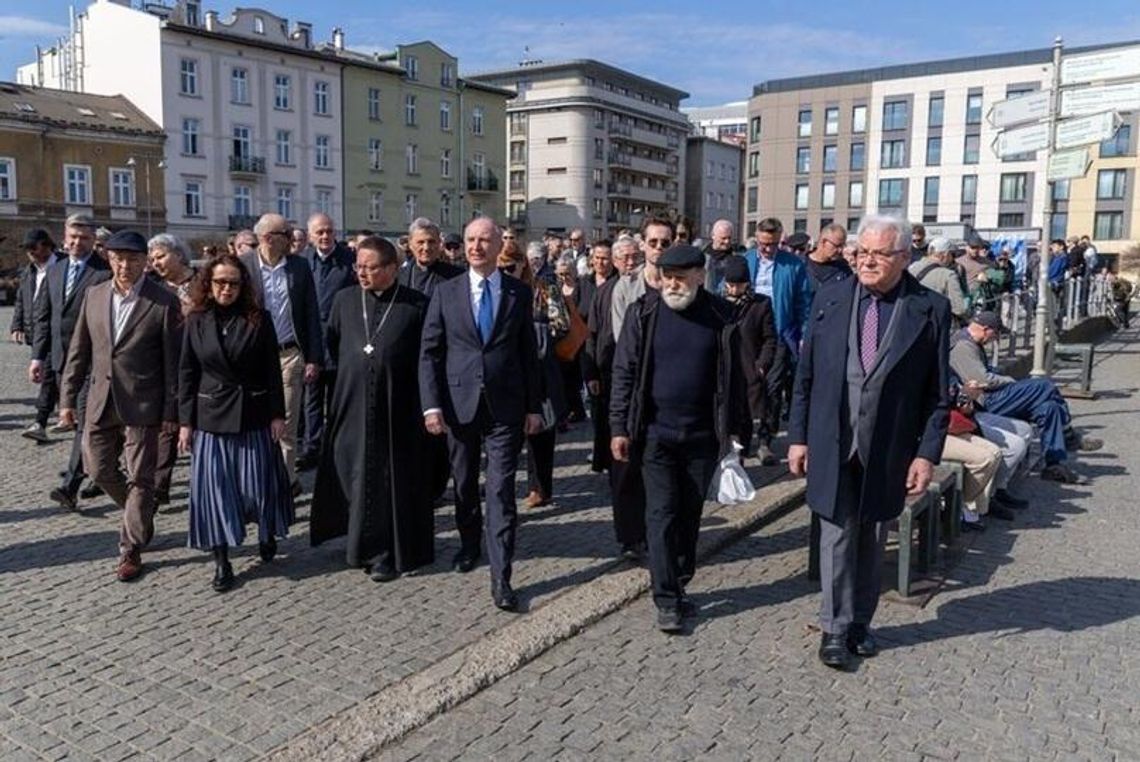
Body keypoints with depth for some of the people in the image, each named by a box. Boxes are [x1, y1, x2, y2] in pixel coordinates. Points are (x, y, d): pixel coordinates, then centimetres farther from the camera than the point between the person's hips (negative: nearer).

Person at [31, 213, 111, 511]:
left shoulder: (106, 272, -9)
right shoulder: (54, 271, 13)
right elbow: (43, 316, 15)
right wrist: (38, 355, 7)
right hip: (60, 358, 8)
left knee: (86, 421, -9)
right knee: (74, 418, 17)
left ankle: (70, 485, -10)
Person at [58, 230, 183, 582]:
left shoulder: (164, 302, -10)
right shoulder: (94, 296, 5)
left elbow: (173, 361, -8)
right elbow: (79, 350, 10)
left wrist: (171, 410, -9)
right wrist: (68, 397, 8)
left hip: (142, 405, -5)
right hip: (101, 401, 5)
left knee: (139, 478, 3)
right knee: (99, 469, 13)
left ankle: (131, 549, 17)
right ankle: (139, 515, 39)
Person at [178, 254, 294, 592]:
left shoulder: (259, 320, -2)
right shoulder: (196, 321, 2)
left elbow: (273, 370, -1)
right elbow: (187, 373, 4)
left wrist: (278, 414, -4)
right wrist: (185, 421, 0)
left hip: (254, 414, -1)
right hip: (211, 416, 1)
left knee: (259, 483, 5)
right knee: (214, 486, 1)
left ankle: (268, 534, 33)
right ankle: (221, 561, 10)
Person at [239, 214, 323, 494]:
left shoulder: (300, 267, 5)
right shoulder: (242, 265, 1)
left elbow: (312, 315, 5)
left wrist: (314, 358, 1)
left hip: (290, 355, 1)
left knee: (286, 424, 6)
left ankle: (285, 480, 17)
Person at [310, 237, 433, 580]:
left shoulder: (416, 305, -6)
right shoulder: (344, 300, 5)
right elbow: (332, 343, 18)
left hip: (396, 408, -3)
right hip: (352, 404, 3)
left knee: (391, 480, 3)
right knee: (352, 476, 8)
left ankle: (388, 553, 16)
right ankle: (361, 543, 27)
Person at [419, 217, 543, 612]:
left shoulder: (519, 293, 3)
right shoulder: (446, 292, 3)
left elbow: (529, 353, 6)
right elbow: (429, 352, 1)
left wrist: (534, 406, 2)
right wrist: (431, 404, -8)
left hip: (506, 407, -1)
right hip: (459, 405, 2)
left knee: (501, 491, -4)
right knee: (464, 485, 17)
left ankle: (500, 577, 1)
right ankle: (470, 545, 40)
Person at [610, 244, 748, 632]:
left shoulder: (720, 316, -1)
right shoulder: (644, 312, -3)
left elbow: (732, 377, 5)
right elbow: (624, 372, -2)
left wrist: (733, 429, 5)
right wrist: (619, 428, -5)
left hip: (703, 435, 2)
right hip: (656, 433, -1)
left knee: (690, 515, 12)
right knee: (661, 516, -1)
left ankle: (679, 584, 29)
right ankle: (667, 601, 7)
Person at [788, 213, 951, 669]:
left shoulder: (930, 309, -4)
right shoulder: (830, 298, 0)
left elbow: (938, 391, -3)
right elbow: (806, 374, 3)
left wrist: (928, 453, -7)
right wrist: (798, 436, 1)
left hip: (889, 450, 0)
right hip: (832, 444, 0)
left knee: (872, 540, 14)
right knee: (837, 537, 5)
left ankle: (860, 622, 31)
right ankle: (835, 628, 20)